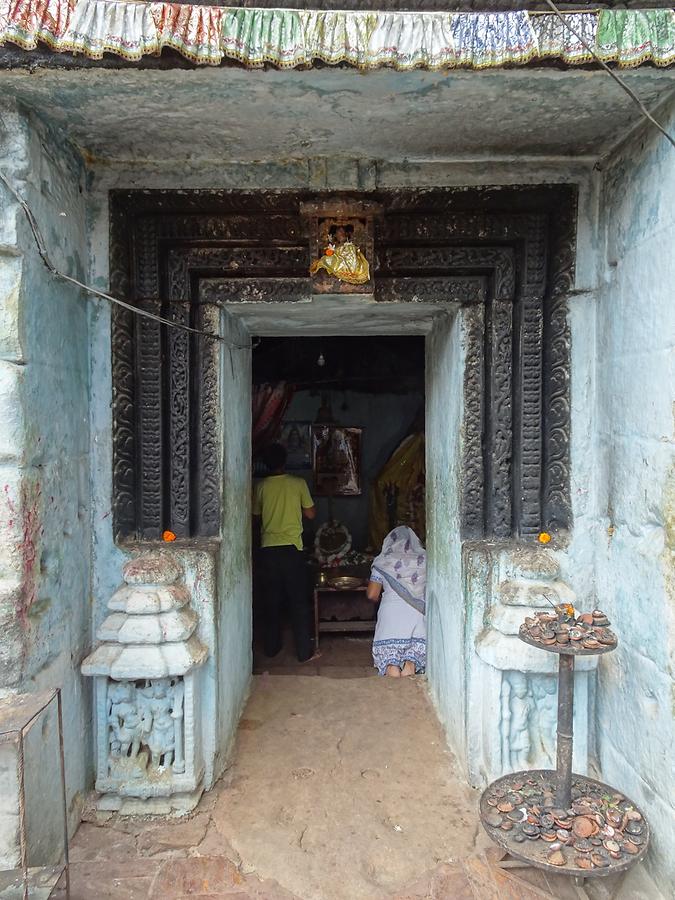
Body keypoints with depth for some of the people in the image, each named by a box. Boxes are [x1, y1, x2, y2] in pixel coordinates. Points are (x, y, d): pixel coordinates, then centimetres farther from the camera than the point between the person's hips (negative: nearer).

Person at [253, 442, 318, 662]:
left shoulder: (261, 486, 1)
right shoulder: (298, 483, -4)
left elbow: (256, 515, 11)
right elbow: (310, 514, 2)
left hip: (268, 549, 2)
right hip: (291, 548, -2)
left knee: (271, 601, 13)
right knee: (299, 601, 5)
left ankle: (271, 647, 21)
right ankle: (304, 652, 7)